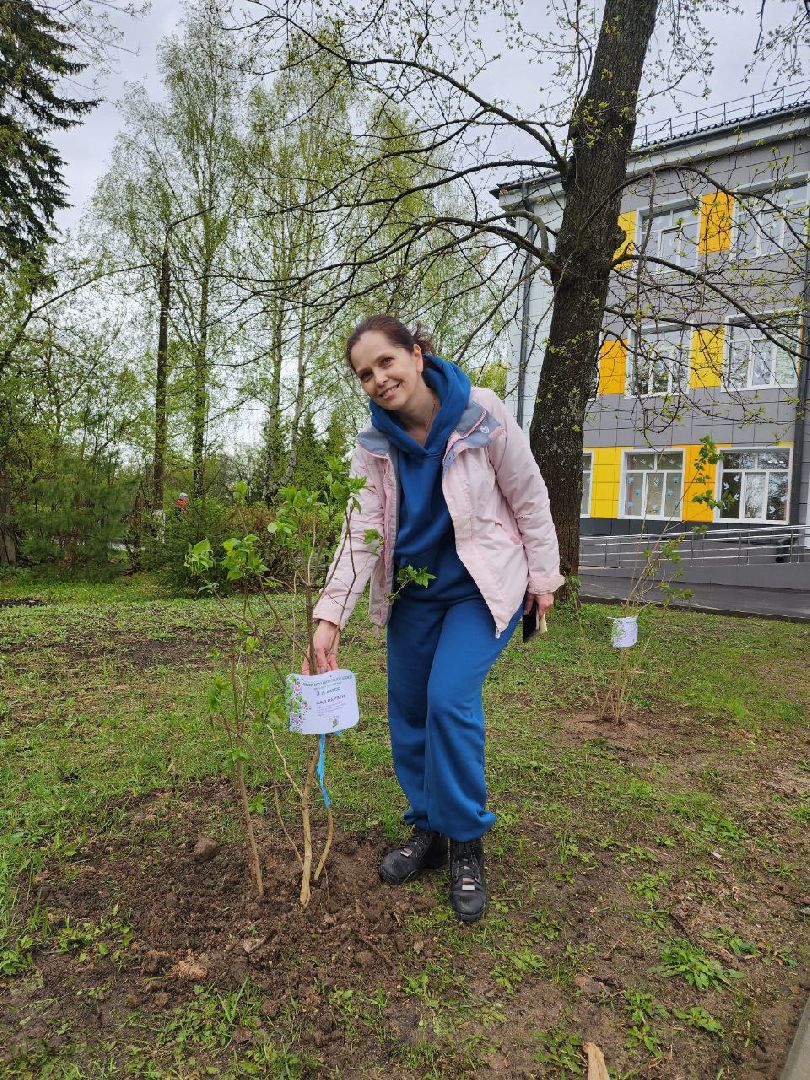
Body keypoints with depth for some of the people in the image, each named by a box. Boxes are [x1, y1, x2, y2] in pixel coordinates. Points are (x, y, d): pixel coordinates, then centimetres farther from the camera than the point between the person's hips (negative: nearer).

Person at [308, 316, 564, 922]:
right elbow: (362, 532, -12)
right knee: (408, 713, 8)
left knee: (450, 698, -18)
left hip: (482, 586, -4)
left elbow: (529, 498, -8)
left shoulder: (482, 414, -15)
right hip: (413, 590, 5)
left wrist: (543, 578, -4)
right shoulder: (373, 444, -6)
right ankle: (428, 830, 30)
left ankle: (466, 842, 5)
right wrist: (330, 616, -21)